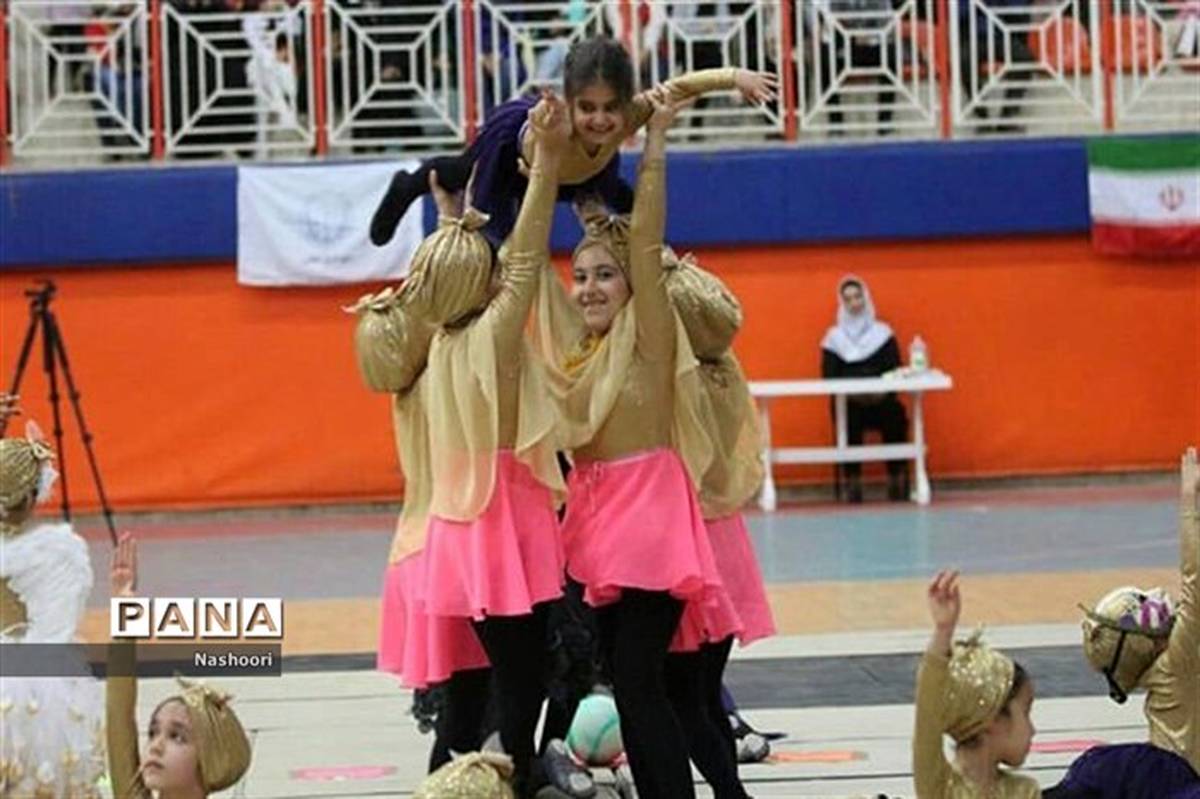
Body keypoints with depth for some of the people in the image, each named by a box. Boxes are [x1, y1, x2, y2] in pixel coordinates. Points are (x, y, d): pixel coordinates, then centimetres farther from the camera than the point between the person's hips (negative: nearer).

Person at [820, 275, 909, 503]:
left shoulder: (883, 333, 12)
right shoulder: (834, 337, 12)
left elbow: (895, 371, 3)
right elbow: (829, 377, 3)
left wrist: (883, 392, -16)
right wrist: (851, 393, -15)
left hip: (881, 401, 1)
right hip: (848, 403, -1)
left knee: (895, 416, -31)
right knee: (849, 420, -34)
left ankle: (897, 482, -21)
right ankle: (852, 482, -28)